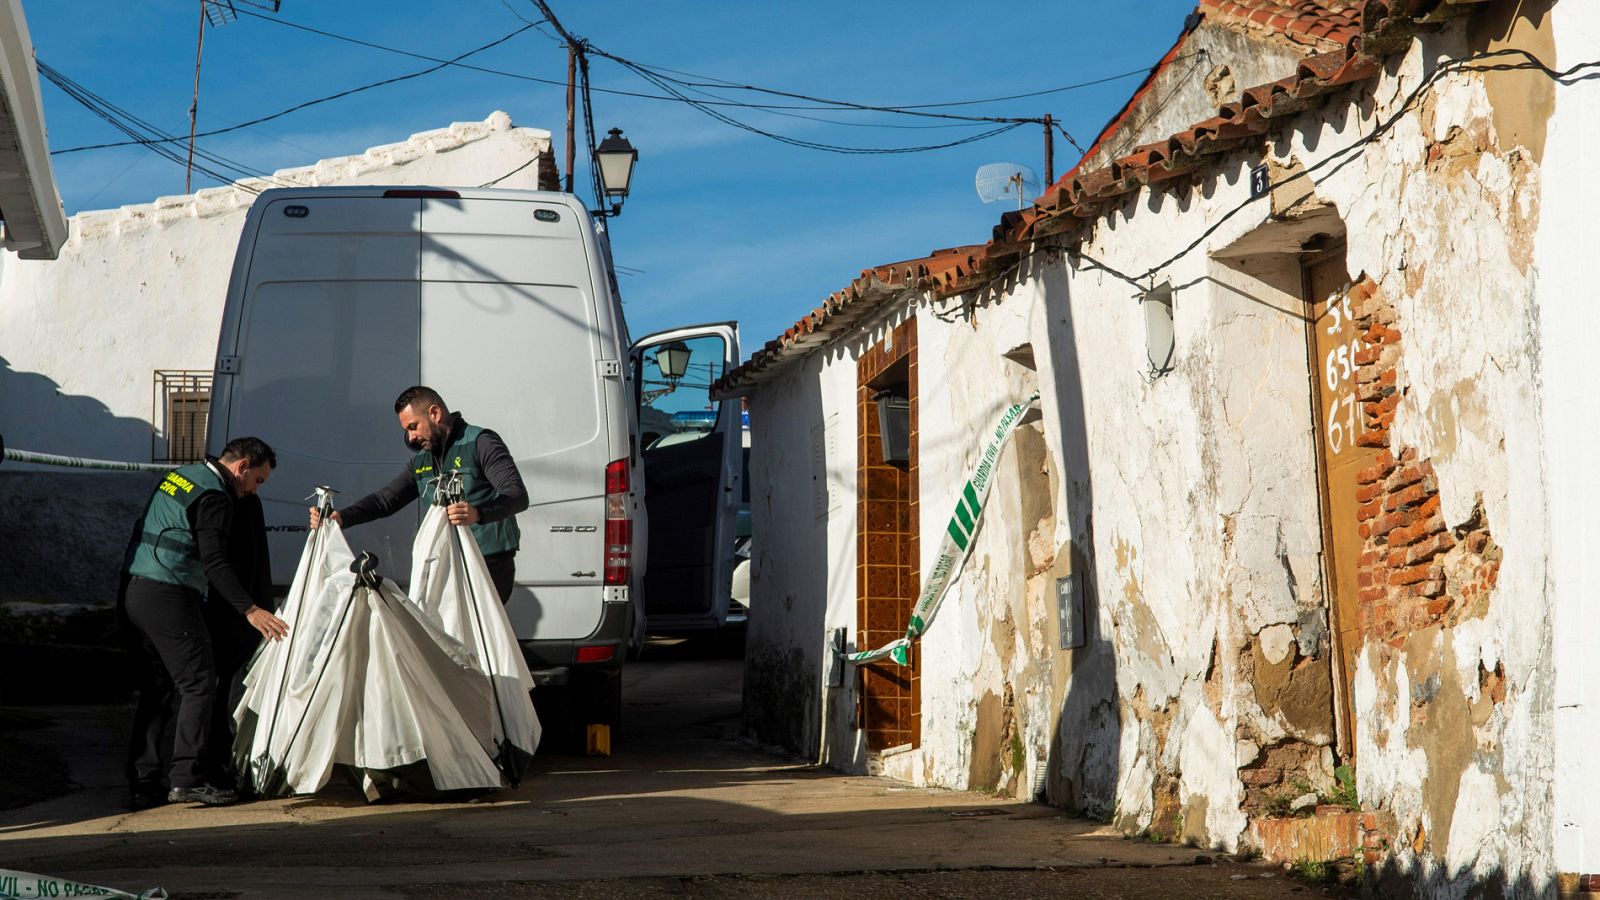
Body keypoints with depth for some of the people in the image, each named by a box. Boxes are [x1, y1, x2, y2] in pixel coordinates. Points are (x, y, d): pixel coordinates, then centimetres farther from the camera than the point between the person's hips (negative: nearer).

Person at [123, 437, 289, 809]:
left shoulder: (180, 475, 17)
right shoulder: (214, 495, -11)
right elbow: (214, 561, -20)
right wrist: (249, 609, -23)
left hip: (134, 590, 10)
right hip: (168, 594, -10)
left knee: (156, 687, 12)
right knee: (198, 683, -5)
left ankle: (142, 783, 12)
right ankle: (186, 778, -8)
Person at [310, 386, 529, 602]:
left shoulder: (480, 443, -7)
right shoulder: (421, 462, 18)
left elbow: (518, 495, -18)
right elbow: (386, 498, 14)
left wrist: (477, 513, -38)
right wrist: (341, 517, -4)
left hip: (491, 564, -7)